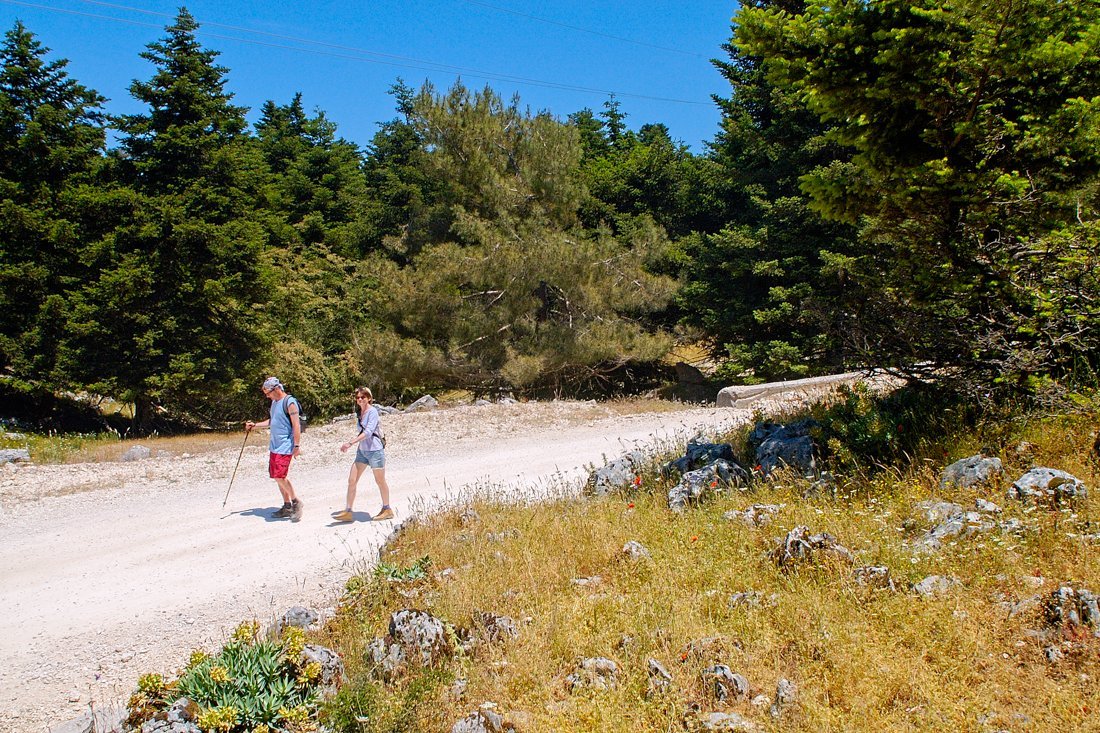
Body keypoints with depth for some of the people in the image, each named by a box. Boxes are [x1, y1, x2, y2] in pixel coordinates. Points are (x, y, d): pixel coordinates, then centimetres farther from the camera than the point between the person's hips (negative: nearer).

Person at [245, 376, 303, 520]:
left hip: (285, 446, -9)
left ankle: (296, 502, -2)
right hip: (274, 446, 9)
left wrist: (297, 445, -19)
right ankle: (287, 507, 18)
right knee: (278, 477, 10)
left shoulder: (289, 402, -13)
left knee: (279, 476, -16)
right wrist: (254, 425, 22)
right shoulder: (274, 402, 16)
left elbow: (296, 425, -16)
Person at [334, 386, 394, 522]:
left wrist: (350, 443, -30)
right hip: (362, 451, 8)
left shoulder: (372, 411, -14)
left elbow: (368, 432, -24)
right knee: (352, 480, 1)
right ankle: (348, 512, 6)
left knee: (380, 481, 7)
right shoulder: (360, 412, 10)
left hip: (375, 450, -8)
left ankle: (387, 510, 23)